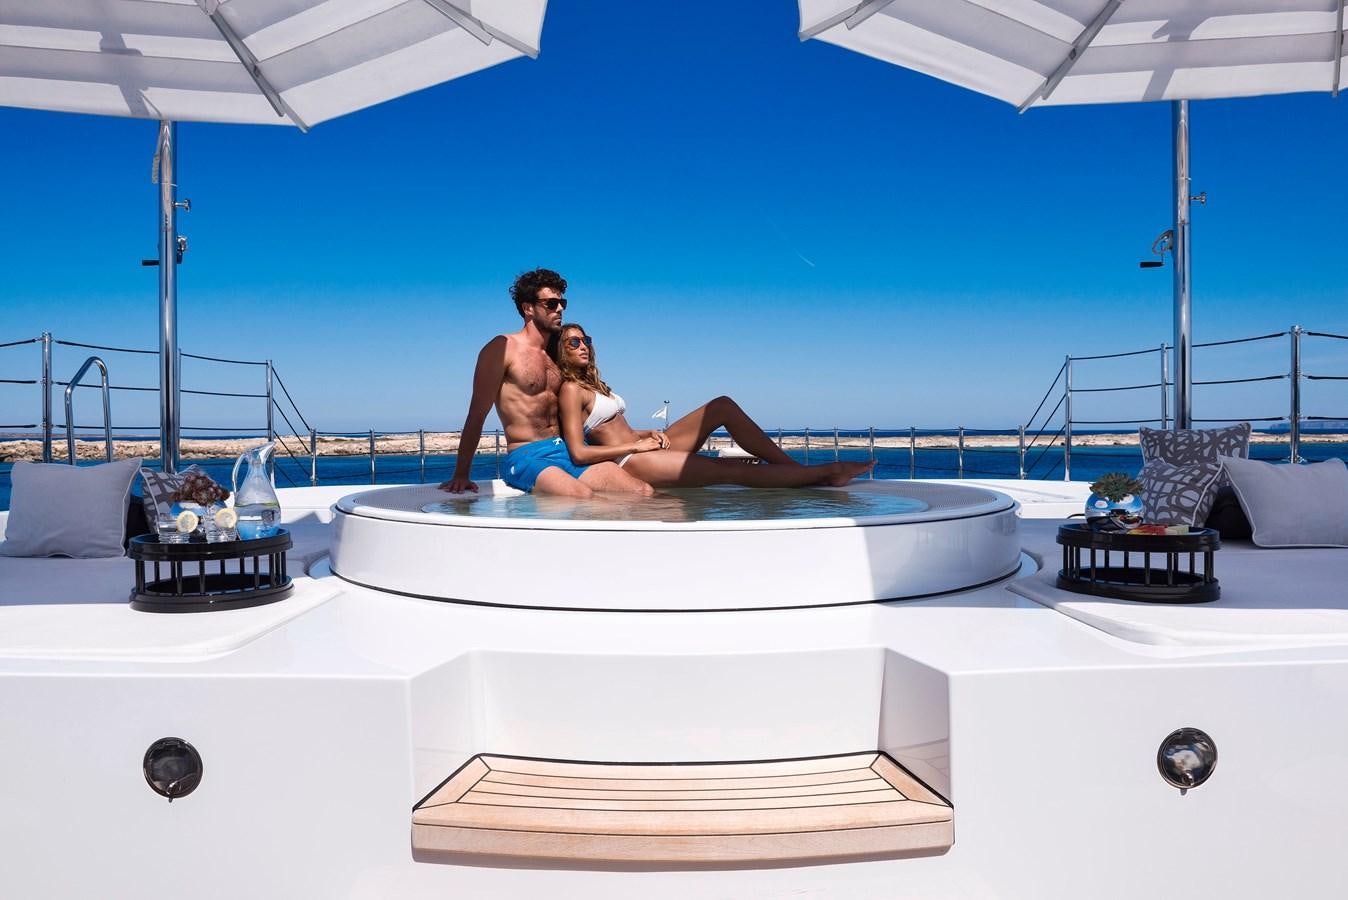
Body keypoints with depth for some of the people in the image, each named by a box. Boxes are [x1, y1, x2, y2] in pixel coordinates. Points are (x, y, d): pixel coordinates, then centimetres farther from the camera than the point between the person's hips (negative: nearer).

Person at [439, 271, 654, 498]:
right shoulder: (503, 348, -2)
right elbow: (477, 413, -5)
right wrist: (461, 474, -11)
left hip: (568, 451, 7)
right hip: (526, 457, -6)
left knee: (643, 492, -15)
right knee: (583, 497, -37)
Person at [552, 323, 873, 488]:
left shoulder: (593, 383, 20)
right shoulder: (571, 389, -9)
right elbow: (579, 453, -19)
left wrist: (649, 434, 1)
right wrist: (636, 445, -16)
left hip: (643, 448, 9)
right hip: (631, 463, -9)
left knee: (723, 406, -4)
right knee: (734, 470, -17)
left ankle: (794, 466, -6)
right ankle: (825, 473, -11)